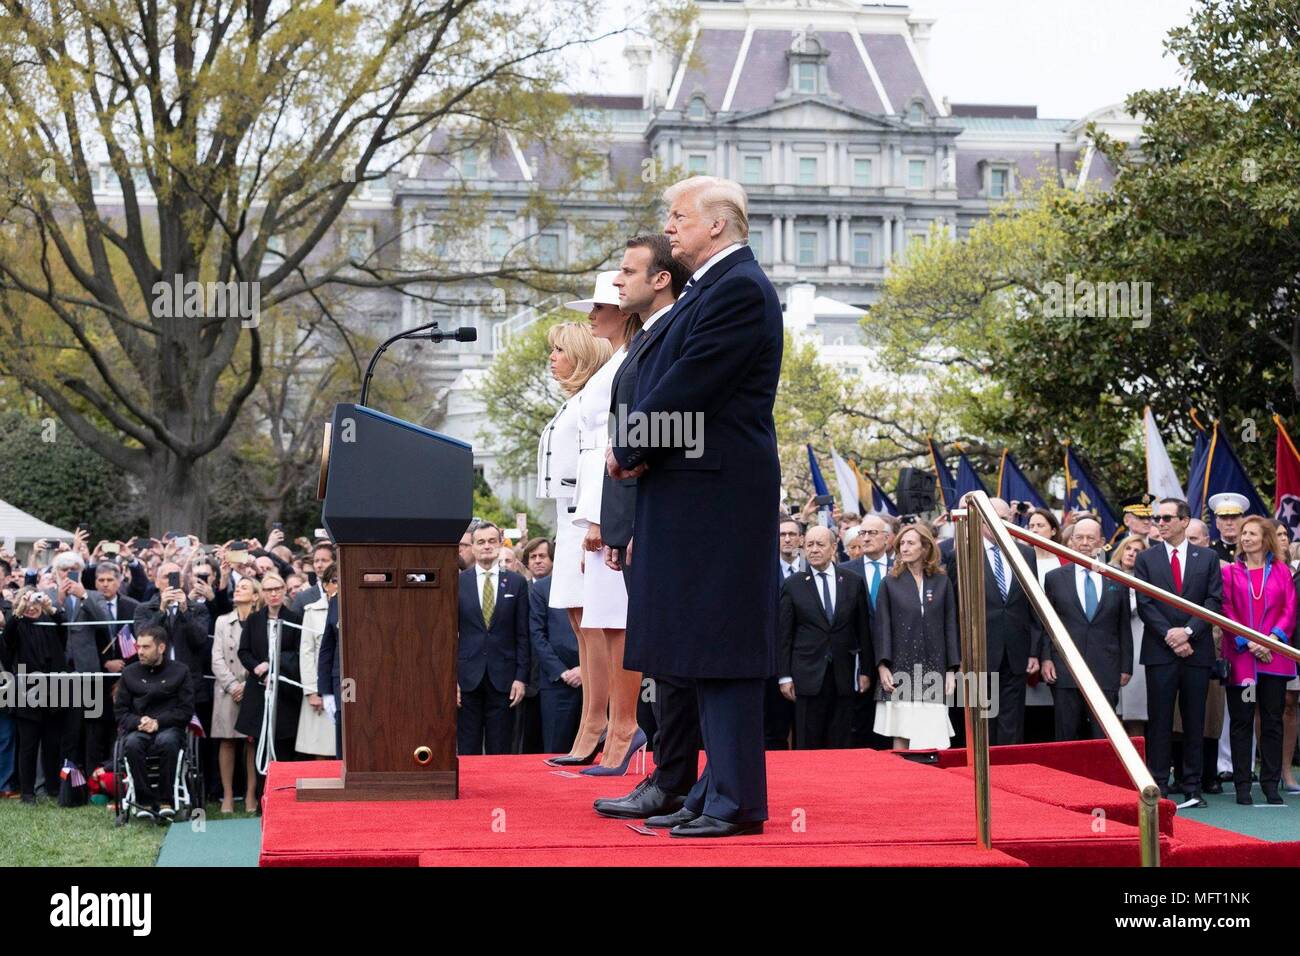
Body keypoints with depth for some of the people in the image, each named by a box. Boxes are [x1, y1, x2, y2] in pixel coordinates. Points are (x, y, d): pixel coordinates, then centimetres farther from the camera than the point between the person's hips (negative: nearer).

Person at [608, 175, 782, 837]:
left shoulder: (739, 288, -13)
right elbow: (663, 379, 20)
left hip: (717, 492, -10)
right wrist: (633, 449, 6)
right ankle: (717, 792, 19)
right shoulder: (711, 287, 19)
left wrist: (627, 452, -7)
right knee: (702, 646, 12)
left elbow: (688, 386, -18)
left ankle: (737, 804, -4)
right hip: (688, 492, 10)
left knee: (721, 646, -8)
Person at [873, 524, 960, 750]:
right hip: (900, 670, 0)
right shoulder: (890, 583, 6)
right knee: (901, 735, -1)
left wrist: (952, 670, 2)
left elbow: (950, 626, 8)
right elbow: (881, 627, 4)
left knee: (933, 742, -5)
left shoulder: (942, 582, 8)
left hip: (933, 670, 0)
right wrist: (882, 666, -6)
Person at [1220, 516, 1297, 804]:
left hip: (1274, 658, 1)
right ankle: (1242, 784, 6)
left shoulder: (1281, 571, 7)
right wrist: (1247, 643, -11)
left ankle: (1271, 784, 10)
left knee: (1272, 721, 3)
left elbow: (1290, 610, 3)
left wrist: (1273, 639, -10)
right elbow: (1226, 612, 0)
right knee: (1241, 722, 2)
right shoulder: (1230, 572, 5)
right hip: (1240, 658, -1)